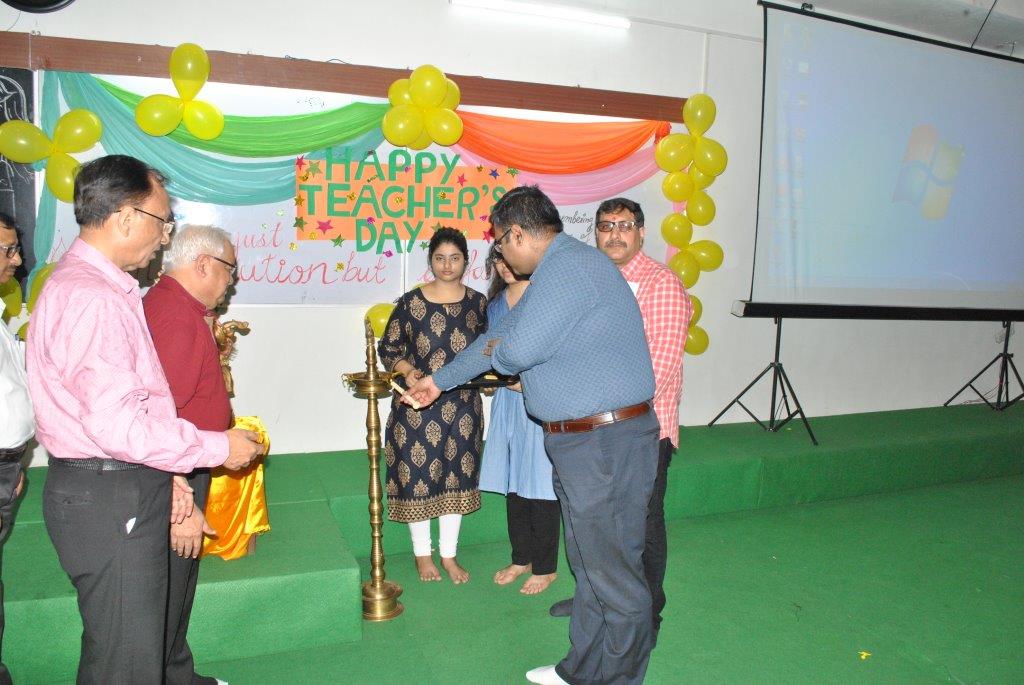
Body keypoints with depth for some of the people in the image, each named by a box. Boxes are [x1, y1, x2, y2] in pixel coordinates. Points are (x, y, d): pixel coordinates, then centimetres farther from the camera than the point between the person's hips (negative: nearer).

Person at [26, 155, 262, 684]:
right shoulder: (92, 298, -21)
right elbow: (118, 424, -26)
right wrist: (219, 447, -15)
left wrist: (162, 472, 15)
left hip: (123, 487, 10)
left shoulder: (81, 282, 14)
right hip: (108, 500, -10)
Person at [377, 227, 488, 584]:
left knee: (456, 474, 9)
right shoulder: (411, 302, -5)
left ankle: (448, 555, 26)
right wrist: (407, 370, -16)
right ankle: (422, 553, 25)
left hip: (462, 406, 3)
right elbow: (388, 348, 0)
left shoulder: (477, 303, 3)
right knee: (418, 473, 4)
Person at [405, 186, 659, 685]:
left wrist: (495, 353, -1)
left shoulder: (567, 267, -17)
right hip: (578, 440, 10)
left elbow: (519, 349, -26)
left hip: (605, 443, -10)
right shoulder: (558, 269, 18)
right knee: (588, 564, 19)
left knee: (613, 572, 3)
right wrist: (440, 380, 32)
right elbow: (498, 338, 26)